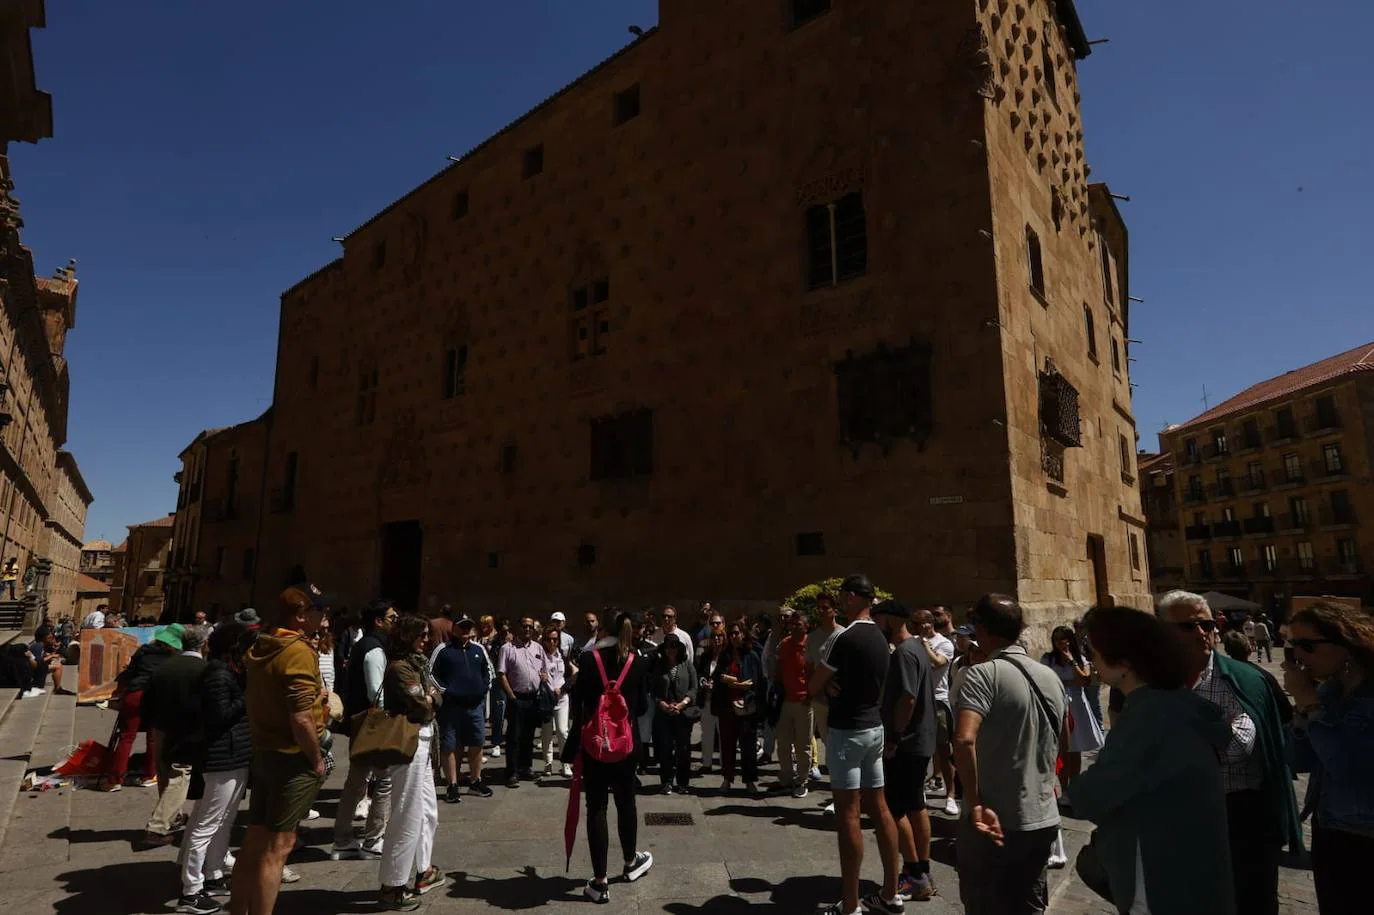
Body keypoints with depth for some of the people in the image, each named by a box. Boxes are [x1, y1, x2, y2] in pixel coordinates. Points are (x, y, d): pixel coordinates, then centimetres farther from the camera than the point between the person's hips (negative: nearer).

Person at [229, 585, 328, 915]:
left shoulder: (260, 647, 7)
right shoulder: (299, 651, -21)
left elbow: (251, 698, 16)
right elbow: (301, 718, -26)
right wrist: (317, 759, -13)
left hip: (263, 752, 9)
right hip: (293, 758, -9)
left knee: (255, 841, 18)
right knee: (278, 846, 1)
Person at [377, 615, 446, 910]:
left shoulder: (417, 663, 13)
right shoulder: (399, 667, -16)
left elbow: (437, 698, 11)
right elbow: (421, 706, -19)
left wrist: (428, 698, -8)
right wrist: (428, 700, 1)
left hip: (422, 743, 10)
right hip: (409, 744, -10)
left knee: (427, 811, 18)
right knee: (407, 816, -3)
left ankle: (423, 872, 31)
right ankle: (391, 886, 7)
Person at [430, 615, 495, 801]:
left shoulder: (478, 649, 9)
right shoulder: (443, 650, -5)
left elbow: (488, 670, 21)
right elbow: (431, 673, -6)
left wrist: (485, 687, 8)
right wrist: (444, 690, -11)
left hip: (476, 705, 4)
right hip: (451, 706, -4)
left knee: (477, 744, 10)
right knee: (449, 747, 1)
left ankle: (476, 782, 24)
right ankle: (453, 786, 12)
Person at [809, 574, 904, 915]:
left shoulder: (846, 638, -19)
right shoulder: (880, 637, 8)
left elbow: (813, 686, -12)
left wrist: (827, 684, 8)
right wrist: (835, 683, -3)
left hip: (848, 730, -9)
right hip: (874, 727, 9)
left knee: (847, 813, -2)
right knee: (878, 808, 14)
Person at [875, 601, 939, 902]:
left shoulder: (903, 652, -20)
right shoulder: (918, 647, 12)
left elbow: (907, 698, -26)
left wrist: (893, 737, -20)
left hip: (905, 743, -10)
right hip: (919, 740, 10)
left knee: (894, 808, -1)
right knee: (915, 805, 15)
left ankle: (915, 877, 7)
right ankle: (923, 874, 23)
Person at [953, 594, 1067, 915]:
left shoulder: (983, 674, -18)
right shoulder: (1050, 677, 5)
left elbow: (964, 740, -32)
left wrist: (975, 804, -24)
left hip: (995, 822, -6)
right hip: (1043, 819, 6)